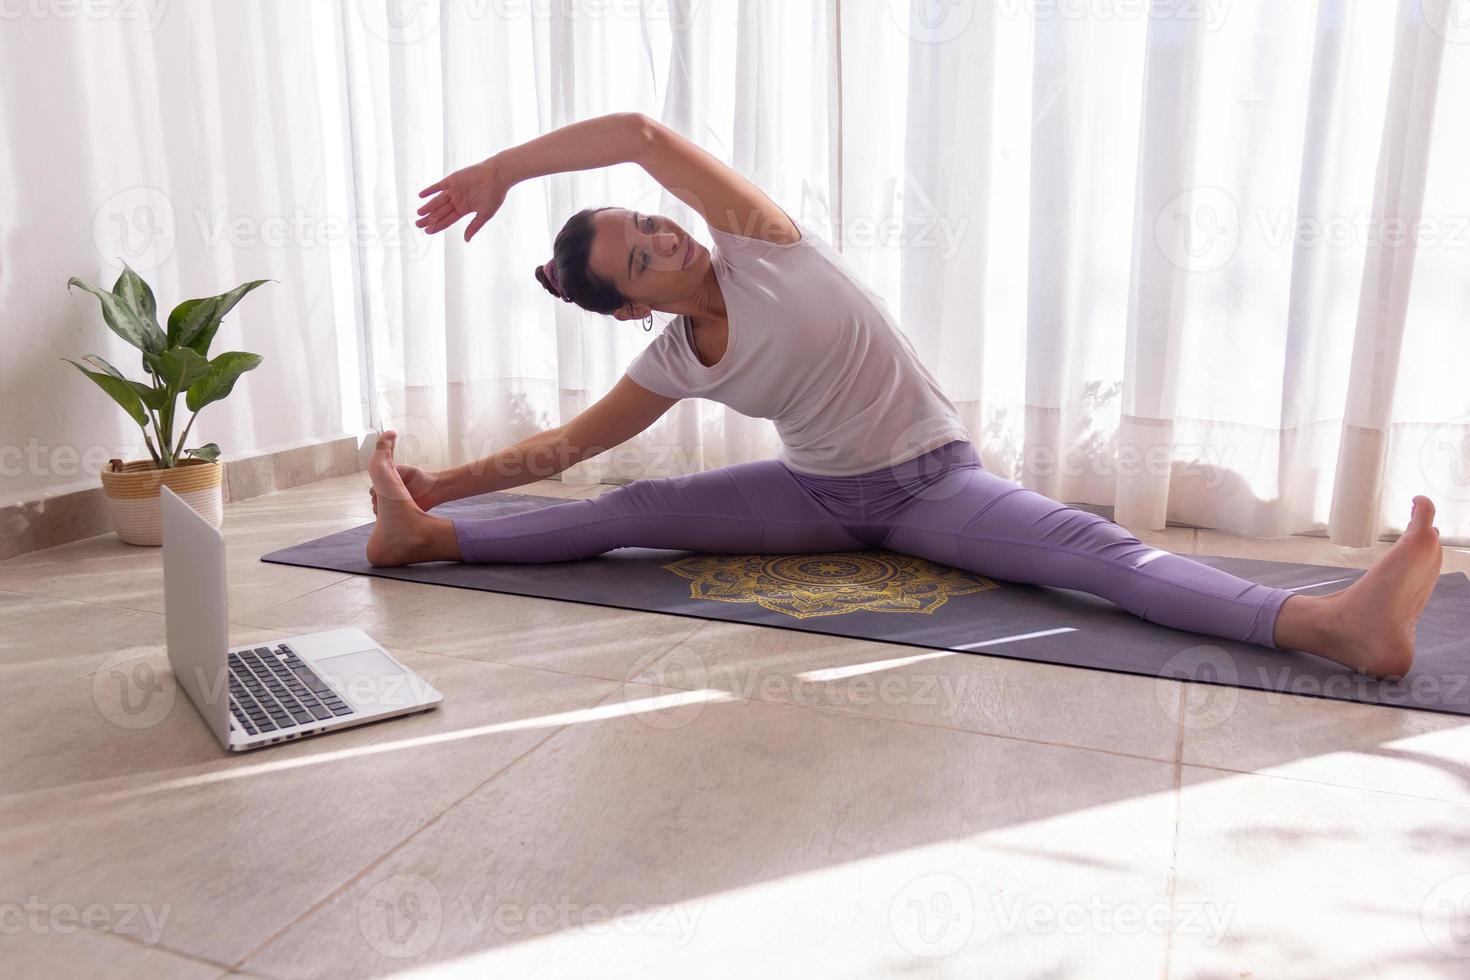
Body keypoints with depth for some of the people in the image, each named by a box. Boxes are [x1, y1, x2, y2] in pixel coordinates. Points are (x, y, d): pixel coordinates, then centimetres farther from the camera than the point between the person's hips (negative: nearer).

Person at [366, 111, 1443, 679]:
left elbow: (643, 130, -24)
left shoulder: (761, 242, -14)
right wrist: (440, 480, 7)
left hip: (934, 481, -3)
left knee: (1091, 544, -28)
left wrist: (502, 166, -13)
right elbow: (561, 448, 6)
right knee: (630, 511, -8)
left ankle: (1330, 622, -47)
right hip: (820, 495, 3)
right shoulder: (670, 367, -4)